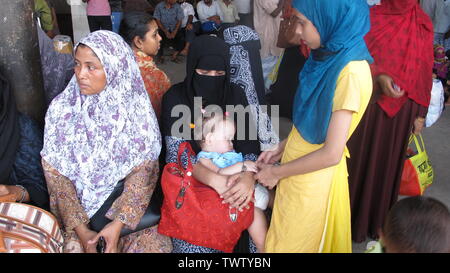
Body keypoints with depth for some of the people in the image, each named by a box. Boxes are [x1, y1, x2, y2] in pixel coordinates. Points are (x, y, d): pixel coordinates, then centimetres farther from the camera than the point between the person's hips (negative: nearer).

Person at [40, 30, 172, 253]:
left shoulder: (136, 109, -8)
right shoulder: (61, 109, -5)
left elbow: (142, 170, -8)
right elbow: (55, 174, -4)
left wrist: (118, 224, -18)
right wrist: (80, 229, -13)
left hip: (127, 203, 0)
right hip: (77, 206, 1)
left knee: (157, 245, -20)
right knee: (73, 246, -23)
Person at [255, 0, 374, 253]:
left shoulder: (351, 72, -26)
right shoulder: (329, 56, 1)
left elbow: (332, 154, -24)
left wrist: (277, 172, -14)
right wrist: (282, 148, 4)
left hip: (314, 177, -7)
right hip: (299, 167, 7)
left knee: (295, 243, 15)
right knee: (287, 238, 25)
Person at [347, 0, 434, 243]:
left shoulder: (423, 26, 2)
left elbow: (424, 71, 5)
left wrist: (421, 112, 4)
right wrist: (379, 76, -24)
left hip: (402, 108, 2)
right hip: (369, 101, -2)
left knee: (386, 161, 12)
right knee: (358, 157, 8)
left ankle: (376, 220, 31)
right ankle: (348, 216, 27)